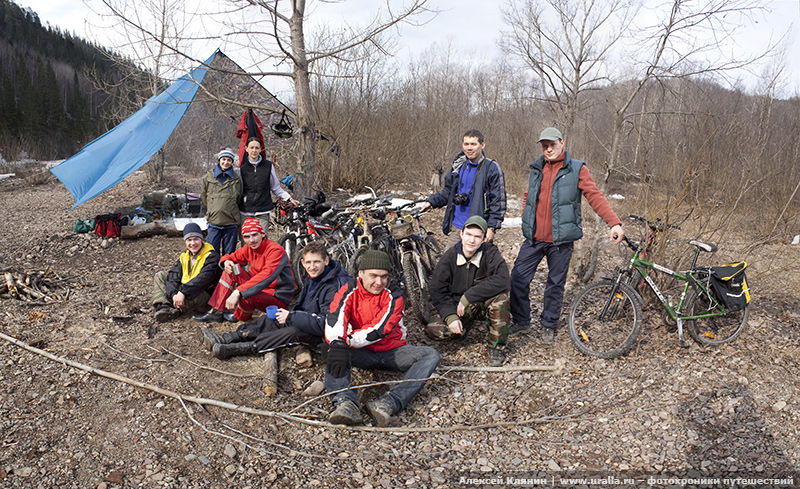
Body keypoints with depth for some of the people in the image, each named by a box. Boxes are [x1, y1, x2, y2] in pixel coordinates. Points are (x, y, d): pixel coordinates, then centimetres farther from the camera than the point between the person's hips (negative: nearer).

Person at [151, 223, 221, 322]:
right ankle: (163, 306, -19)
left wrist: (183, 292, -35)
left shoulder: (211, 256, -14)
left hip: (204, 294, -8)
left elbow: (203, 279, -28)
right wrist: (173, 294, -23)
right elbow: (173, 276, -4)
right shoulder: (184, 256, 8)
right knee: (160, 275, 4)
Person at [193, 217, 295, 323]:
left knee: (246, 295, -34)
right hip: (261, 288, 8)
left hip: (279, 297, -8)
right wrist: (226, 262, -13)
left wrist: (238, 292, -46)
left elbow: (266, 276, -38)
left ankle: (239, 316, 2)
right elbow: (231, 257, 15)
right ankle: (216, 312, 0)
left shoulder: (275, 250, -24)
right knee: (231, 271, -1)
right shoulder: (249, 248, 1)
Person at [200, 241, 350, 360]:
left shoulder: (334, 286, -25)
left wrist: (291, 317, -27)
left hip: (323, 335, -10)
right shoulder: (311, 278, 5)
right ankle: (224, 339, -5)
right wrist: (288, 314, -3)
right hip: (307, 320, 10)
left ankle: (232, 349, -31)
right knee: (267, 320, 0)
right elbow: (300, 306, 16)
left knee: (292, 333, -32)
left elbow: (325, 324, -30)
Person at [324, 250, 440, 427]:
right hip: (362, 353, 0)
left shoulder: (394, 294, -9)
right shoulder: (349, 291, -4)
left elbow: (380, 328, -21)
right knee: (333, 352, -28)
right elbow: (335, 318, -24)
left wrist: (347, 341, -28)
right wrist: (337, 344, -44)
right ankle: (345, 402, -46)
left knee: (431, 355, -24)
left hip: (392, 351, 0)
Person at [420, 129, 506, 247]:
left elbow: (499, 201, -8)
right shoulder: (458, 166, 10)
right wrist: (431, 201, 9)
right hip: (456, 228, 5)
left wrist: (492, 227, -14)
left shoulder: (492, 169, -7)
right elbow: (448, 191, 22)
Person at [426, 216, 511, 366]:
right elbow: (437, 291, -7)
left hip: (485, 303, -2)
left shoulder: (490, 253, -16)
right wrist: (451, 317, -23)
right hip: (457, 306, 2)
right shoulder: (449, 257, -10)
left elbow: (503, 280, -33)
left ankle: (496, 346, -15)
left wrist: (468, 297, -33)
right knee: (432, 330, -21)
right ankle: (464, 325, 12)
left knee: (500, 296, -35)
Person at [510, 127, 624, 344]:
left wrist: (615, 223, -18)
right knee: (518, 278, 1)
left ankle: (549, 325, 25)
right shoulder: (536, 169, 12)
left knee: (555, 285, 7)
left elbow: (595, 197, -7)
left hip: (560, 240, -3)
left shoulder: (576, 169, -1)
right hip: (534, 238, 4)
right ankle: (520, 320, 20)